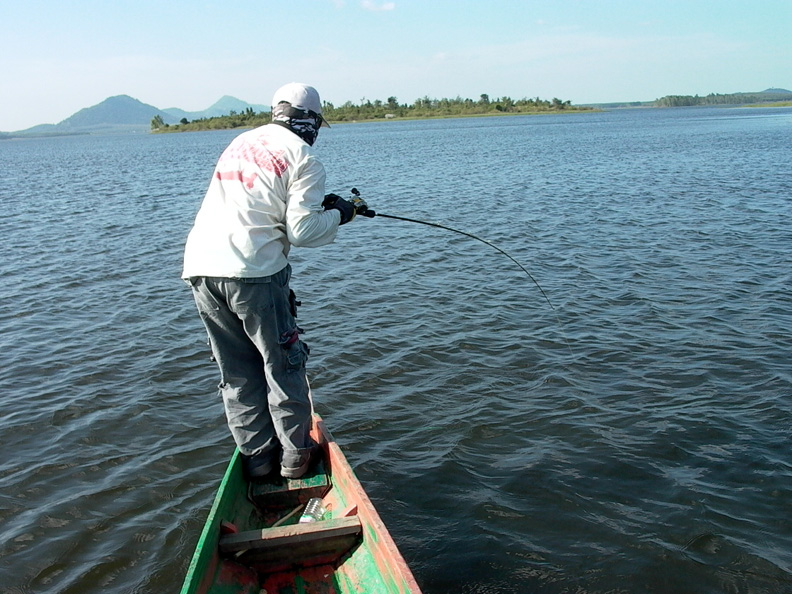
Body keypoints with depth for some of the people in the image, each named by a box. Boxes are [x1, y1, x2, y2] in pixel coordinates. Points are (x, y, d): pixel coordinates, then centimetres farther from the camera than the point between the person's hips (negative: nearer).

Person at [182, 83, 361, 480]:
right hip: (252, 271, -6)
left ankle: (257, 457, 22)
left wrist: (315, 205, 22)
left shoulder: (240, 142, 18)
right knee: (283, 363, 10)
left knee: (237, 372, 14)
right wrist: (337, 215, 11)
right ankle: (295, 455, 18)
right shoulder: (303, 157, -2)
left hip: (200, 266, 6)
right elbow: (302, 232, -8)